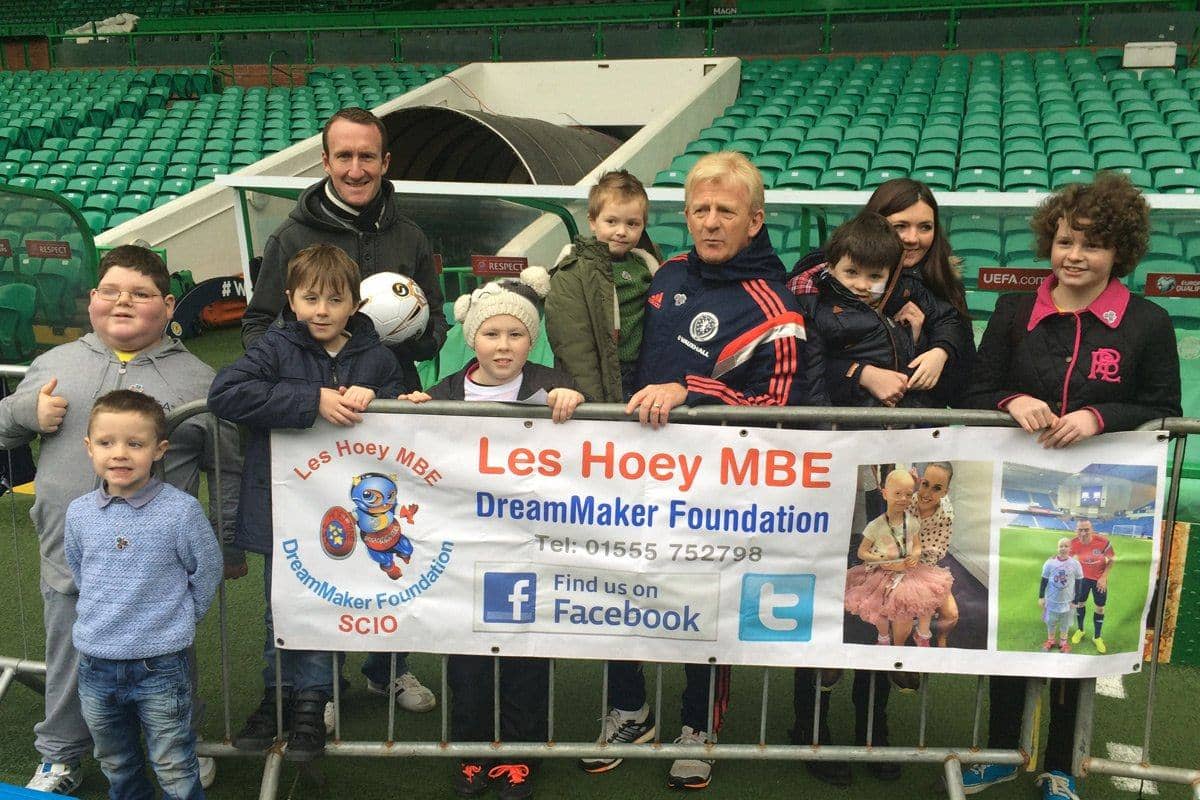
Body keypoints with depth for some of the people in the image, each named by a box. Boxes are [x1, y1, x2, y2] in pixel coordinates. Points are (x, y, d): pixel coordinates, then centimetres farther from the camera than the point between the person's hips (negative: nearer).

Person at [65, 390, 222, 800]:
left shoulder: (181, 510, -16)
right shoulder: (79, 513, -3)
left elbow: (206, 572, -3)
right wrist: (104, 613, 13)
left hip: (160, 665, -4)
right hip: (96, 665, 4)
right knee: (116, 766, 24)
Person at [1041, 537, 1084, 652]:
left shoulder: (1075, 564, -11)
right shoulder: (1050, 562, -11)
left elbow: (1078, 583, -3)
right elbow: (1044, 581, -2)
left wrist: (1075, 600, -2)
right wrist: (1041, 597, -3)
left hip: (1067, 600, 0)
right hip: (1052, 599, 0)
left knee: (1065, 623, 15)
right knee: (1050, 621, 15)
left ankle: (1063, 642, 35)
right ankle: (1050, 640, 35)